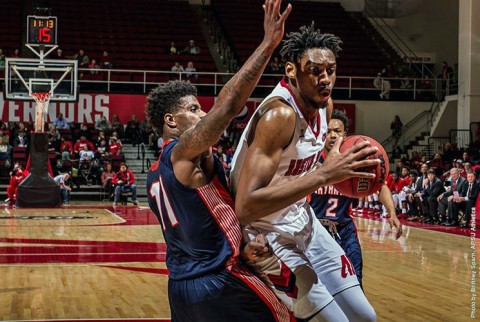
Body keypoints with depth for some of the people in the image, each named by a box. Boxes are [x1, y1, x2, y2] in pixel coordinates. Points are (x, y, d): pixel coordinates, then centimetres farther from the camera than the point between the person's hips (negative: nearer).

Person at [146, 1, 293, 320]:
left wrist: (240, 245, 3)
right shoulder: (183, 153, -11)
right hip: (218, 283, -9)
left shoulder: (157, 174, 15)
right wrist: (269, 44, -22)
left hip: (180, 285, 9)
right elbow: (228, 104, -23)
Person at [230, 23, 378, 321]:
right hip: (268, 236, -9)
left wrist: (341, 169, -3)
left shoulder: (324, 104, -2)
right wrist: (324, 175, -40)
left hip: (303, 223, 9)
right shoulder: (279, 115, -29)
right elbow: (246, 207, -38)